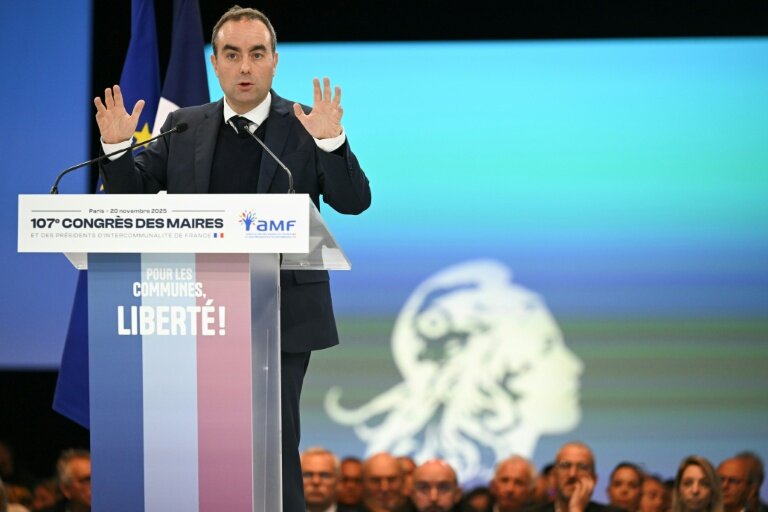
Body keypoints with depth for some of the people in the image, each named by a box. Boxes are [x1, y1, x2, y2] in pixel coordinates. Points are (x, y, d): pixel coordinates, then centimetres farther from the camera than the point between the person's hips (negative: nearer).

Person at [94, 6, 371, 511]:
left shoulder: (306, 128, -2)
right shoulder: (184, 128, 8)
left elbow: (354, 202, -10)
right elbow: (133, 193, 10)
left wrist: (331, 143, -27)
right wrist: (117, 148, -10)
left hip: (282, 320, -3)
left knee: (276, 445, 0)